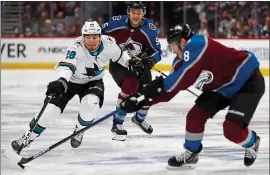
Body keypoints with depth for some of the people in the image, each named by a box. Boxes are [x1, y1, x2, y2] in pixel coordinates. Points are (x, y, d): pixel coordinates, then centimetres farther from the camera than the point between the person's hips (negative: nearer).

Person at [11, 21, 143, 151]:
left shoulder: (108, 43, -21)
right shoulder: (77, 47, -34)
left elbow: (119, 54, 2)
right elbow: (67, 65, -51)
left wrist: (130, 63, -14)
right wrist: (61, 81, -68)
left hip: (93, 81, 3)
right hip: (72, 80, -2)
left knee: (91, 103, -27)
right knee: (53, 107, -13)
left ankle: (78, 132, 1)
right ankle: (28, 137, 3)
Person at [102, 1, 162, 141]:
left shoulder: (149, 28, -15)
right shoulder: (117, 22, -18)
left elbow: (156, 51, -9)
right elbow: (99, 34, -2)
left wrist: (150, 60, -27)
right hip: (118, 63, -3)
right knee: (131, 84, -30)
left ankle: (139, 118, 34)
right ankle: (117, 124, -21)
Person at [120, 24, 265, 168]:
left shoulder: (196, 45, -27)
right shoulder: (182, 60, 0)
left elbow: (183, 78, -35)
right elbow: (170, 88, 1)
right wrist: (142, 98, -7)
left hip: (249, 81, -9)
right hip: (222, 87, 9)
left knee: (232, 129, -20)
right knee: (195, 116, 0)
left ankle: (252, 144, 13)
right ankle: (190, 155, 19)